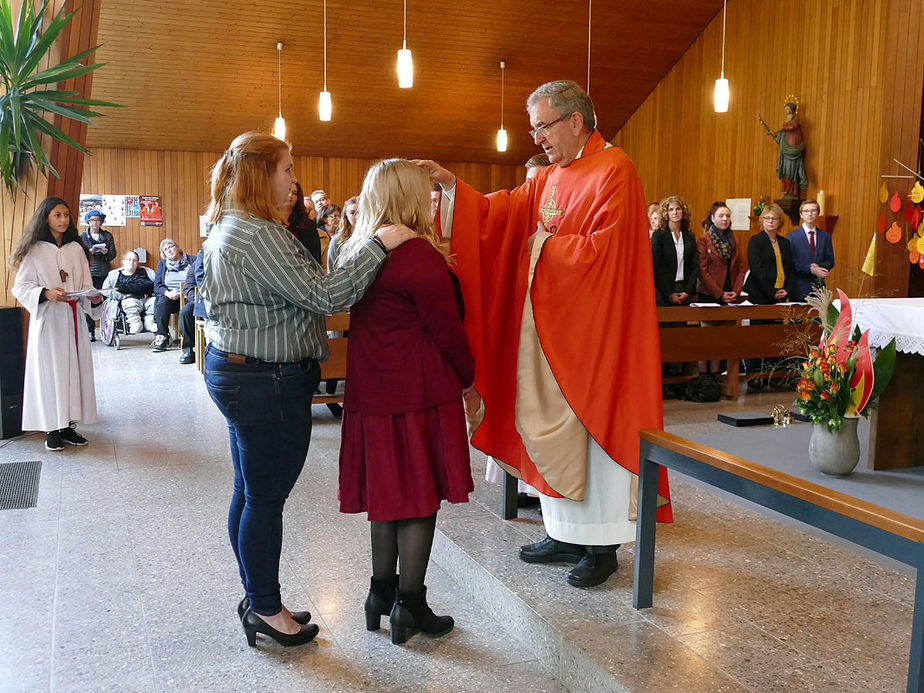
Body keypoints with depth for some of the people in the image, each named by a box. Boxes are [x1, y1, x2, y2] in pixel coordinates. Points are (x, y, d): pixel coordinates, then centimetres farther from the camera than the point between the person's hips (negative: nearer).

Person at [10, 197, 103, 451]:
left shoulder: (76, 249, 11)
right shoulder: (34, 250, -1)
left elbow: (86, 285, 12)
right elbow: (21, 287, -4)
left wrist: (94, 298, -8)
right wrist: (46, 293, -21)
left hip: (73, 318, 4)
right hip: (47, 319, -4)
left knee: (75, 369, 5)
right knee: (50, 371, -3)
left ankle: (67, 425, 14)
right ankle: (52, 429, 5)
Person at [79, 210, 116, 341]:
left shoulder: (107, 236, 14)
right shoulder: (82, 236, 11)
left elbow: (113, 254, 10)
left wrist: (106, 252, -11)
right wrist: (89, 252, -13)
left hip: (103, 273, 1)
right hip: (88, 272, -1)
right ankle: (90, 330, -2)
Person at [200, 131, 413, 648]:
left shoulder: (228, 229, 14)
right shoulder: (258, 235, -20)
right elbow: (325, 297, -23)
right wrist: (378, 246, -17)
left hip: (236, 372, 11)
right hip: (269, 381, -11)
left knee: (250, 492, 17)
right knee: (267, 496, 1)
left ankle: (258, 599, 30)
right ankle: (267, 610, 15)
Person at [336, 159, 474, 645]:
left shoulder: (355, 252, 7)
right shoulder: (420, 255, -16)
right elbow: (447, 329, -11)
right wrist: (467, 376, 4)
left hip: (372, 391, 7)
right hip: (418, 392, -7)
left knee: (387, 493, 17)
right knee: (420, 497, 4)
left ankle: (381, 592, 28)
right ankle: (410, 606, 13)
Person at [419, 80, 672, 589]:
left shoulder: (614, 172, -10)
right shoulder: (551, 177, 15)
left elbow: (600, 250, -19)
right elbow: (502, 211, 7)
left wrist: (545, 246, -7)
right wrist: (452, 185, -4)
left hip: (594, 328, -8)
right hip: (548, 323, 8)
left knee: (593, 426, 0)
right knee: (550, 426, 10)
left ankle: (602, 546, 12)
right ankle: (565, 534, 22)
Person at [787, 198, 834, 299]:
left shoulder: (826, 236, 11)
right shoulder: (791, 237, -1)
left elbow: (830, 261, 10)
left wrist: (818, 266, -11)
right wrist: (810, 269, -19)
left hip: (819, 287, 3)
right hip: (800, 288, -3)